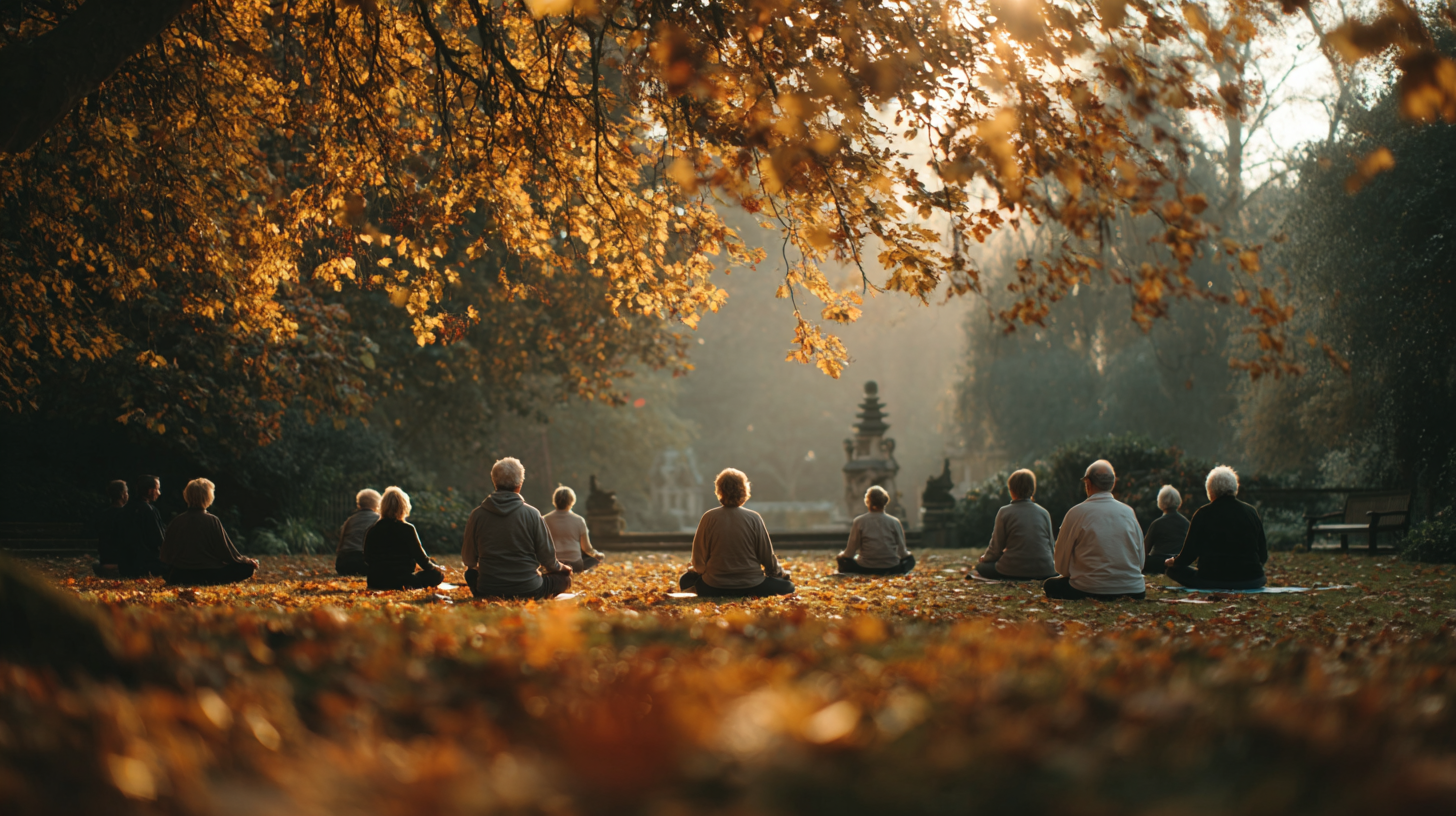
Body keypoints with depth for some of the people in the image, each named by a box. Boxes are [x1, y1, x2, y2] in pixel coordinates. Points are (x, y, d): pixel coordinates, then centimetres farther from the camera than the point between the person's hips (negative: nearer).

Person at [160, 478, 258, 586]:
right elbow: (226, 550, -5)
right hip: (207, 575, -6)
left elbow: (165, 557, 7)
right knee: (247, 567, 1)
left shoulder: (176, 522, 0)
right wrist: (247, 562, 11)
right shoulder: (212, 521, -11)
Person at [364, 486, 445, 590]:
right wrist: (437, 568, 16)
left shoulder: (371, 531, 2)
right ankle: (411, 586, -11)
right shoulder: (407, 529, -10)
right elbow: (421, 558, -4)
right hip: (400, 581, -6)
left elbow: (367, 561, 9)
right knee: (438, 574, 12)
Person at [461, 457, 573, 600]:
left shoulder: (477, 515, -6)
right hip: (528, 590, -1)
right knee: (564, 576, 22)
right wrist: (560, 567, 22)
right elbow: (547, 557, -3)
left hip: (488, 592, 2)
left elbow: (469, 560, 6)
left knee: (471, 573, 34)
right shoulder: (532, 514, -10)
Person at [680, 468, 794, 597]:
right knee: (788, 586, 16)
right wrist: (778, 572, 20)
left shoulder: (709, 518, -8)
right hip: (751, 586, -1)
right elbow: (767, 555, -1)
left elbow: (699, 555, 0)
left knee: (685, 581, 27)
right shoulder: (754, 518, -8)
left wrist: (699, 569, 23)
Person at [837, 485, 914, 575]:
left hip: (866, 568, 0)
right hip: (891, 567, 0)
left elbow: (850, 552, -3)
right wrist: (906, 553, 24)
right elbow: (902, 551, 0)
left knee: (843, 560, 26)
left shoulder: (859, 521, -7)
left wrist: (842, 555, 19)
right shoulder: (894, 522, -6)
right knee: (910, 559, 28)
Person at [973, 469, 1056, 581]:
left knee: (980, 566, 21)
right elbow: (1050, 547, 13)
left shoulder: (1004, 512, -5)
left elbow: (996, 549, -1)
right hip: (1043, 571, 3)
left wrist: (983, 558, 21)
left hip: (1013, 571, -3)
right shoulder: (1044, 513, 5)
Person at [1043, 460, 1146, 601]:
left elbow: (1062, 566, 2)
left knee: (1049, 584, 16)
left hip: (1090, 590, -5)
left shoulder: (1076, 513, -4)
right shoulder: (1128, 512, 7)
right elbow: (1140, 562, 13)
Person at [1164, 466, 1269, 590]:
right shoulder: (1251, 512, 5)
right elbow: (1263, 556, 10)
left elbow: (1189, 554, 0)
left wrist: (1172, 561, 23)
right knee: (1262, 577, 39)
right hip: (1251, 582, 5)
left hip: (1212, 582, -4)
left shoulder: (1203, 514, -4)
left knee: (1173, 569, 14)